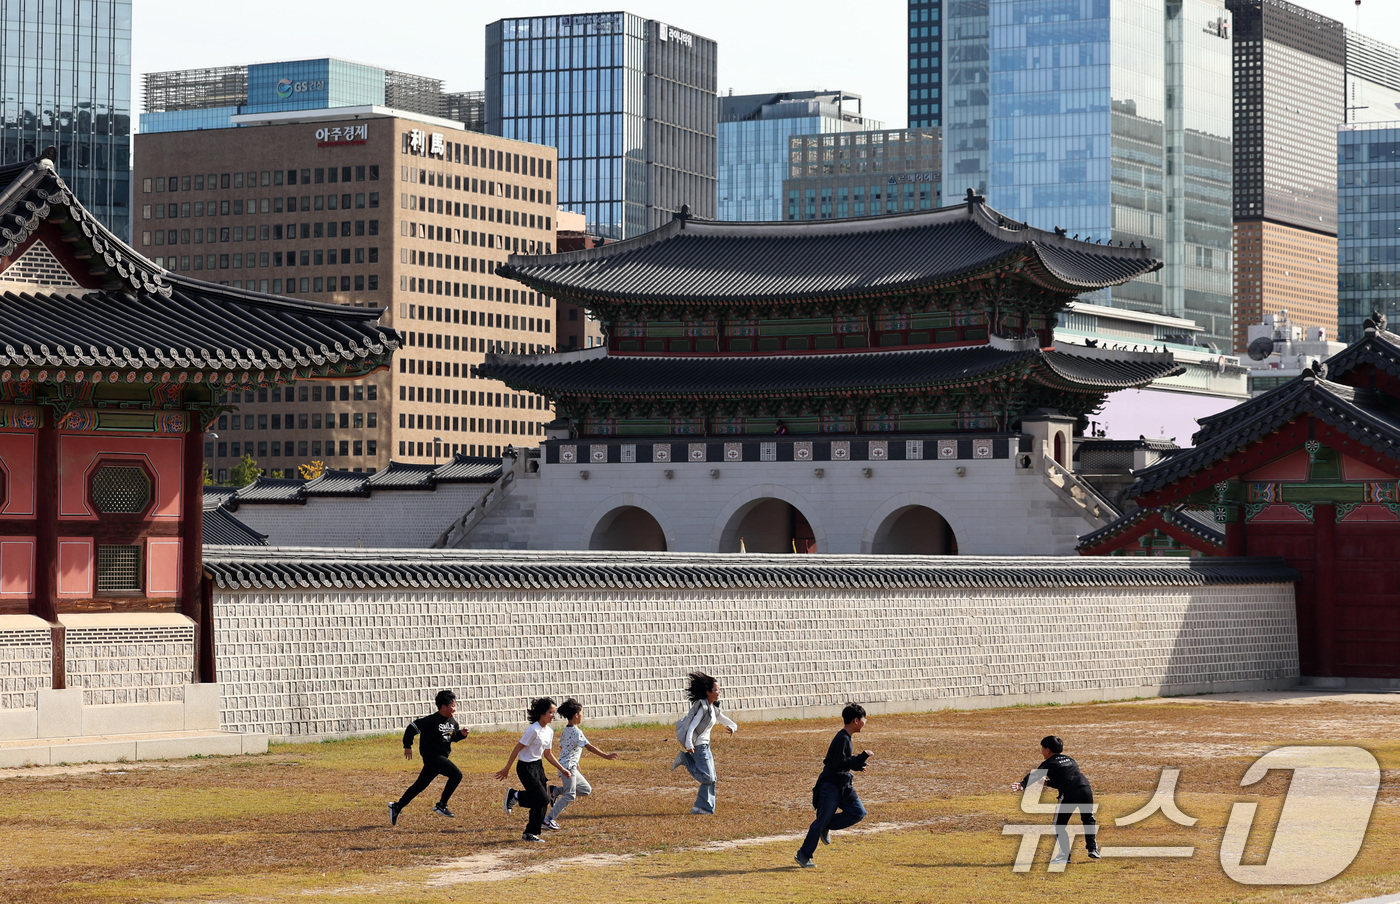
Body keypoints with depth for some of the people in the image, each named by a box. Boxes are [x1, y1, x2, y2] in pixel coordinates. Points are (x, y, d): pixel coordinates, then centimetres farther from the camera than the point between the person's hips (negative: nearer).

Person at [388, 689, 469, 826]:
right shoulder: (431, 721, -17)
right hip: (432, 756, -9)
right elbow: (412, 728, -12)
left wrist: (462, 734, 0)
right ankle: (441, 805, -12)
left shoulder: (452, 722, 7)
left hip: (441, 757, 9)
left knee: (420, 785, 15)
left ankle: (397, 807, 26)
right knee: (456, 774, -20)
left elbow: (454, 737, 22)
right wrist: (407, 746, -6)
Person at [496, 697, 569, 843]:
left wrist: (562, 769, 13)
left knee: (541, 802, 4)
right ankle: (515, 795, 4)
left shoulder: (549, 731, 8)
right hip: (526, 768, -8)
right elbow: (517, 749, -16)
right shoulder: (534, 730, -18)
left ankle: (530, 833, 12)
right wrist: (506, 769, -14)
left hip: (538, 766, 8)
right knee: (542, 799, -14)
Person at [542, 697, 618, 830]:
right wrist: (606, 756, -22)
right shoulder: (576, 732, -16)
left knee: (586, 790, 13)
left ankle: (555, 791, 12)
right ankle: (549, 819, -9)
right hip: (568, 767, -9)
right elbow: (589, 747, -21)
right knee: (569, 796, -9)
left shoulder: (566, 730, 13)